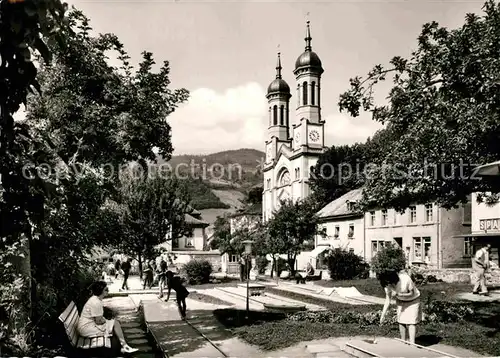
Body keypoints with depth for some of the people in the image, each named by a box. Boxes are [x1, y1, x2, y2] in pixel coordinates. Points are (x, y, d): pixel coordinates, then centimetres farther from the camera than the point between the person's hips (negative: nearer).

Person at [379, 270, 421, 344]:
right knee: (401, 321, 1)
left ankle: (412, 343, -14)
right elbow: (388, 300, -12)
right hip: (401, 301, 4)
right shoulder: (387, 285, -20)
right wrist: (383, 315, -18)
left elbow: (412, 294, -23)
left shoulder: (406, 279, -35)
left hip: (412, 301, -4)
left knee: (411, 321, -13)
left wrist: (397, 294, -35)